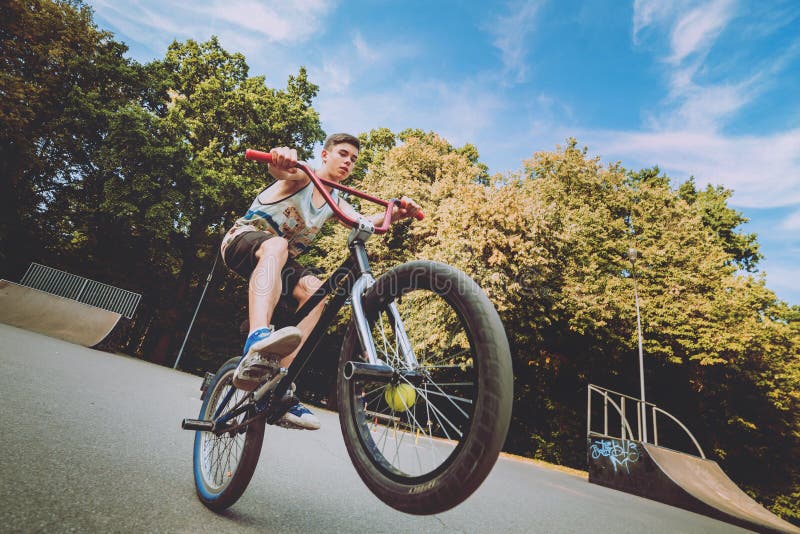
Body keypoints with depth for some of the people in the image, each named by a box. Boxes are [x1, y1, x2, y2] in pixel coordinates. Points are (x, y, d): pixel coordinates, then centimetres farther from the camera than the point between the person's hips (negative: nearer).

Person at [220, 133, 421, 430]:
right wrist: (282, 157, -56)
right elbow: (278, 169, -31)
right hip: (243, 239, -5)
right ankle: (258, 339, -63)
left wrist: (392, 215, -31)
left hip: (281, 261, 5)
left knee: (315, 291, -26)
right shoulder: (303, 178, -6)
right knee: (276, 244, -40)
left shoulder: (336, 202, 9)